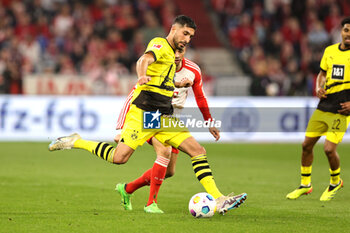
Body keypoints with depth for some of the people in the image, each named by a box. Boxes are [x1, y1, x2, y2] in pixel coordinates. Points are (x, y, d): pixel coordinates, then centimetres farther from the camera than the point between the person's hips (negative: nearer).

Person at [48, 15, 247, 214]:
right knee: (119, 157, -15)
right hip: (143, 112, -9)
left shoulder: (173, 54, 21)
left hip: (164, 115, 9)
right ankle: (76, 142, 5)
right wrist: (142, 76, -50)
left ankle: (218, 200, -3)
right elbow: (145, 59, -30)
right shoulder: (160, 44, -7)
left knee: (198, 151, -3)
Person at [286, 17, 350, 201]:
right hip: (323, 107, 6)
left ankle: (335, 182, 15)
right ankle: (305, 184, 23)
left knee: (329, 149, -12)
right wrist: (319, 88, 2)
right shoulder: (329, 51, 10)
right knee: (307, 145, 6)